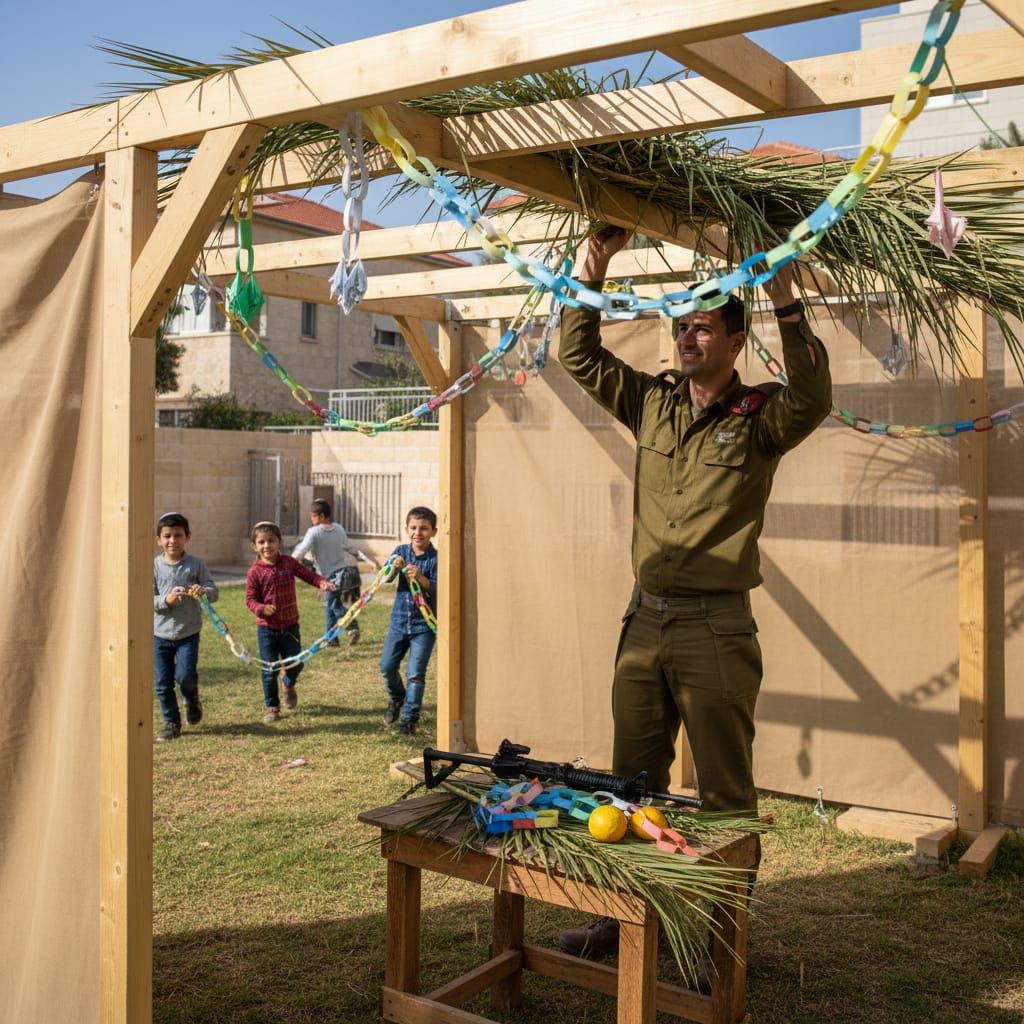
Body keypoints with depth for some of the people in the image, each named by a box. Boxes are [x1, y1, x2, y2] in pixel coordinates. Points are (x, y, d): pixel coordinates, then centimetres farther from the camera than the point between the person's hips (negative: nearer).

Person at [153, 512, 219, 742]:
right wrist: (166, 600, -25)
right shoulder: (154, 566, -3)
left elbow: (213, 591, -5)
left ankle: (192, 700, 21)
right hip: (160, 633, 1)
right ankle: (171, 722, 23)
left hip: (188, 632, -1)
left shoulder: (196, 564, -3)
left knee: (185, 675, -13)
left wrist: (203, 591, -28)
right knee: (162, 683, 5)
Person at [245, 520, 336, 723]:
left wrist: (322, 582, -19)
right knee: (270, 670, 2)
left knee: (295, 663, 10)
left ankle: (289, 685, 44)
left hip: (290, 625, 3)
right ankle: (271, 706, 20)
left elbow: (307, 574, 1)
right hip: (267, 628, -2)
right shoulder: (255, 572, -10)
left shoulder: (288, 562, -2)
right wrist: (261, 608, -28)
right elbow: (250, 599, -8)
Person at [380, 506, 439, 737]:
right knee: (387, 666, 8)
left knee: (415, 673, -3)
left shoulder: (436, 558, -10)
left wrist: (421, 579, -39)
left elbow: (439, 589, -20)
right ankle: (397, 699, 37)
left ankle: (409, 718, 11)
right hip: (399, 620, 4)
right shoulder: (401, 551, 2)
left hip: (424, 623, -4)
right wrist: (393, 568, -29)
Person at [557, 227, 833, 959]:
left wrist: (785, 301, -29)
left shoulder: (758, 417, -5)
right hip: (646, 620, 5)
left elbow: (812, 399, -26)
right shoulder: (652, 401, 9)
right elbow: (579, 356, 12)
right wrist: (593, 273, 2)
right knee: (633, 781, 14)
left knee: (724, 792, 4)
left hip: (717, 629, -5)